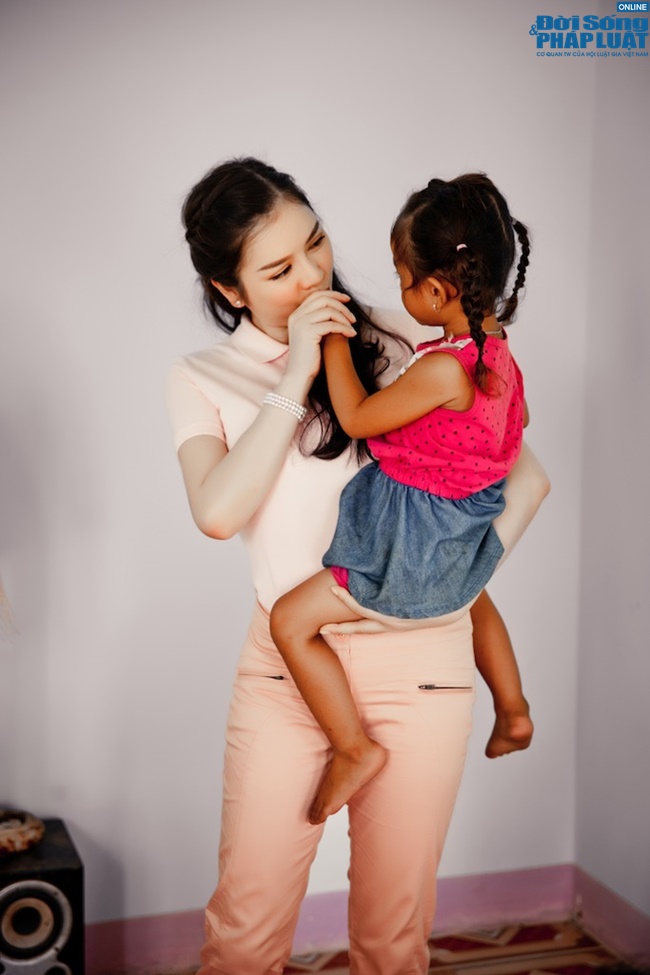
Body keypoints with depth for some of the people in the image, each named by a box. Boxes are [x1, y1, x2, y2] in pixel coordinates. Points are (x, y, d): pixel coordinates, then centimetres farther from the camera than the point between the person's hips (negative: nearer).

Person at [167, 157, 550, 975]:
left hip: (418, 660, 0)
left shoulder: (400, 341, 1)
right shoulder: (202, 380, 3)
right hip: (286, 659, 0)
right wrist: (296, 377, -15)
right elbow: (217, 511, -16)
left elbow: (526, 474, 4)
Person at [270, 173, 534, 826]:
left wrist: (332, 340, -13)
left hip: (416, 542, -10)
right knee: (472, 598, 41)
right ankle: (514, 713, 54)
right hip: (462, 536, 10)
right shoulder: (497, 349, -3)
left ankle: (355, 750, 3)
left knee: (292, 621, -7)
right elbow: (518, 421, 15)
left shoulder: (443, 369, -32)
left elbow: (357, 418, -22)